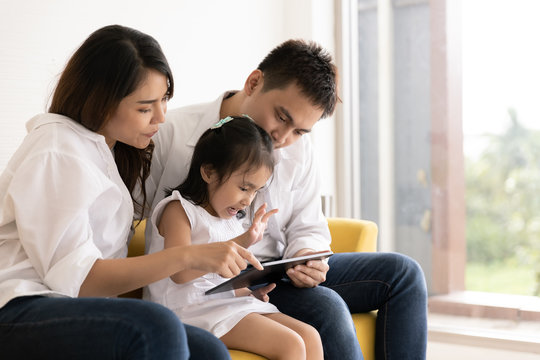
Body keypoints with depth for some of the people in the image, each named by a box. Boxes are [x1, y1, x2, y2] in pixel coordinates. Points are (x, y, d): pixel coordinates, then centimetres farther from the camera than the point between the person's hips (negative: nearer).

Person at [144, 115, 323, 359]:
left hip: (226, 303, 9)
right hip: (193, 310, -9)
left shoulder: (230, 223, 19)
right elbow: (180, 272, -23)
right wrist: (240, 243, -27)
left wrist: (249, 291, 4)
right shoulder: (178, 210, -7)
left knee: (310, 337, -5)